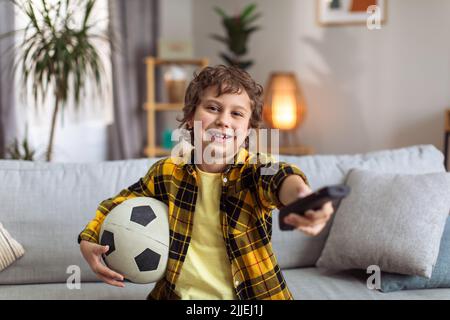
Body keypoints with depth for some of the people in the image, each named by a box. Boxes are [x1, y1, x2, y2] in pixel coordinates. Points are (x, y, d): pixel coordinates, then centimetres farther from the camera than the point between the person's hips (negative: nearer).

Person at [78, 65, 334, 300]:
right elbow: (118, 205, 13)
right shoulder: (167, 172, -2)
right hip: (178, 293, 2)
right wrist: (89, 240, -5)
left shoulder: (256, 169, -11)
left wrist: (302, 196, -59)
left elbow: (282, 176, -36)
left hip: (249, 294, -1)